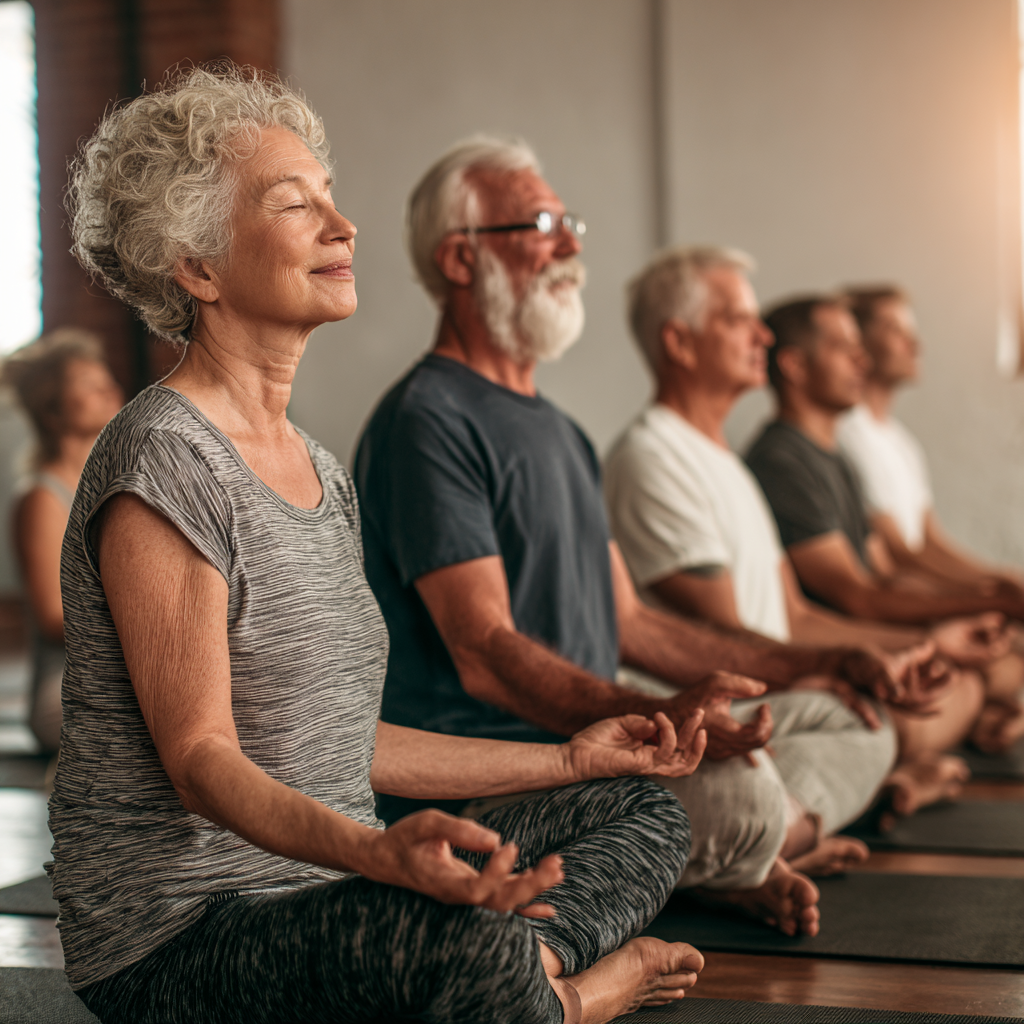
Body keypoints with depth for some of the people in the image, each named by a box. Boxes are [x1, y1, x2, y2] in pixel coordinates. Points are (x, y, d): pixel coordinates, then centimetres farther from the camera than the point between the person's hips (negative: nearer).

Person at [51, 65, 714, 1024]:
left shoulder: (321, 472, 14)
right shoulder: (163, 460, -15)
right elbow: (200, 756, -20)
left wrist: (573, 758, 22)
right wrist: (373, 852, -38)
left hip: (322, 904, 10)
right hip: (179, 936, -10)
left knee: (641, 812, 10)